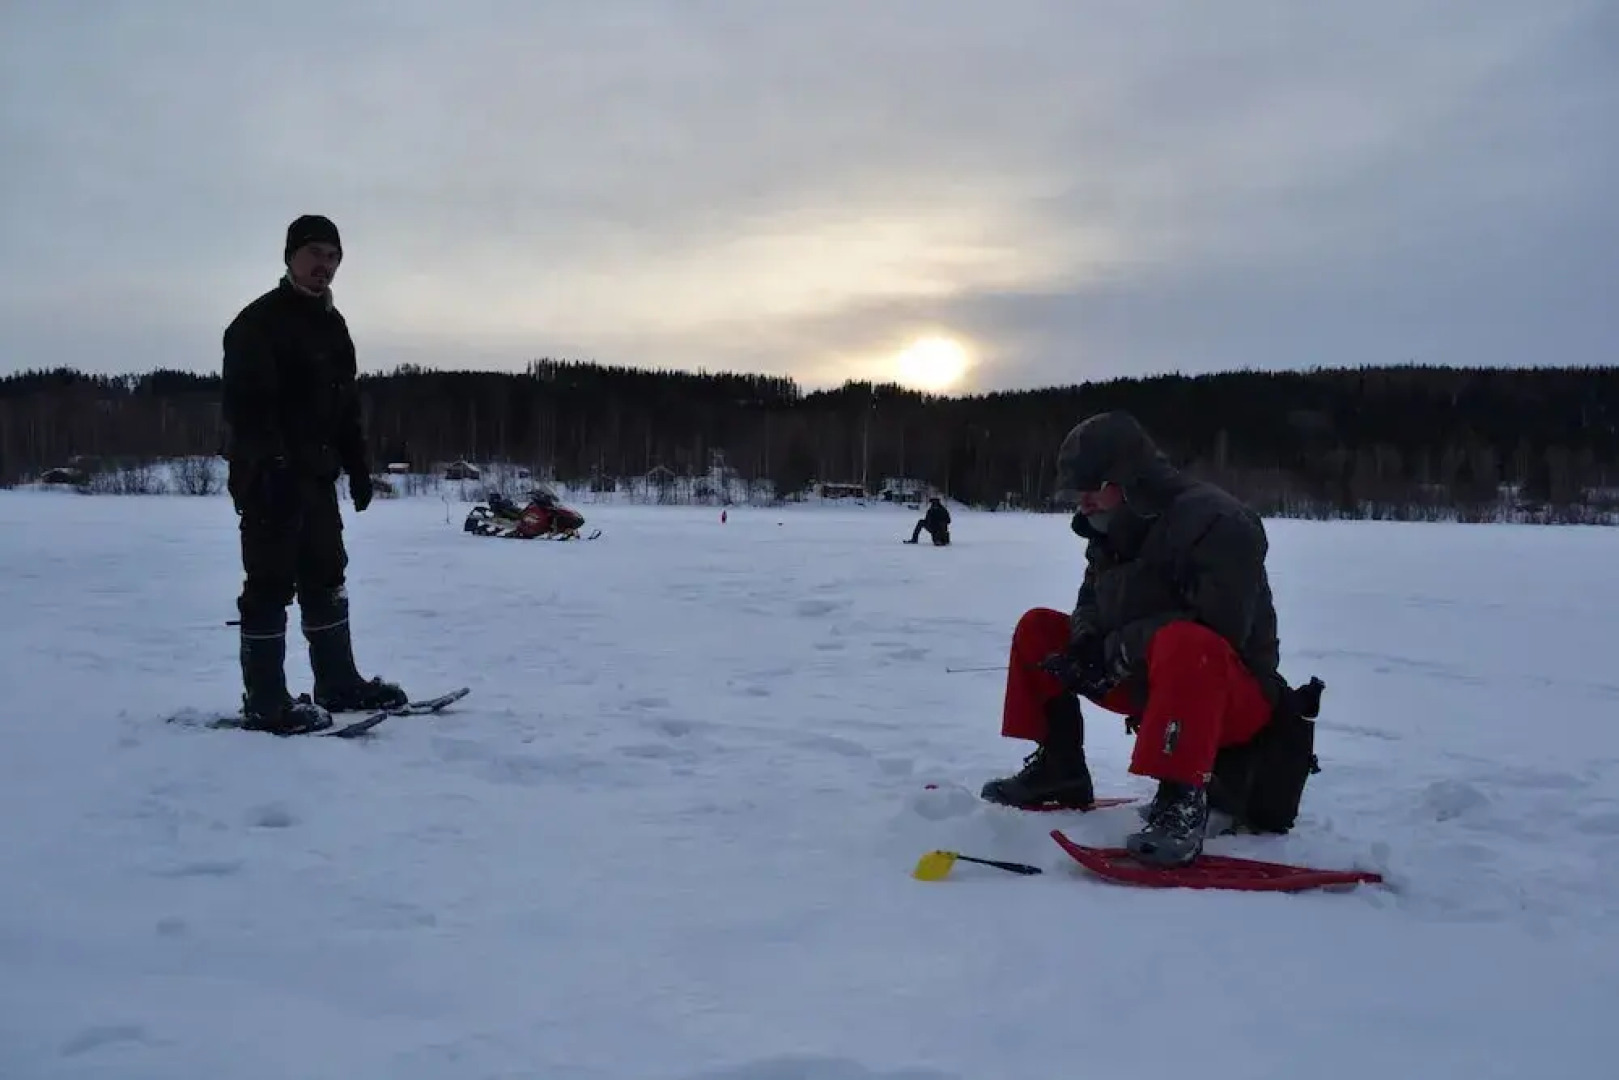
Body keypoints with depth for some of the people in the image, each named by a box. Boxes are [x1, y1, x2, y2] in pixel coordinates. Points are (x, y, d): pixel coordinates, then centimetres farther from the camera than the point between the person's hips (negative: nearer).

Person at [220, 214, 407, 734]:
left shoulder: (333, 325, 17)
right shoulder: (259, 321, -10)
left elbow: (347, 404, 21)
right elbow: (245, 404, -20)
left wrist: (358, 467, 16)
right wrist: (270, 464, -28)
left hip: (317, 475, 9)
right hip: (270, 477, -9)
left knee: (326, 578, 14)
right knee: (271, 583, -7)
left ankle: (339, 682, 24)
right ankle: (265, 701, -2)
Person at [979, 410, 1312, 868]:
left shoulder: (1216, 522, -20)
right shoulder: (1119, 528, 8)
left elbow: (1216, 631, -28)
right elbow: (1093, 605, 17)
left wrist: (1119, 650, -24)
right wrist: (1086, 643, -7)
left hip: (1234, 694, -9)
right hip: (1149, 678, 9)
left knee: (1182, 645, -43)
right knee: (1039, 628, 8)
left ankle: (1181, 803, -37)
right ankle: (1059, 768, 9)